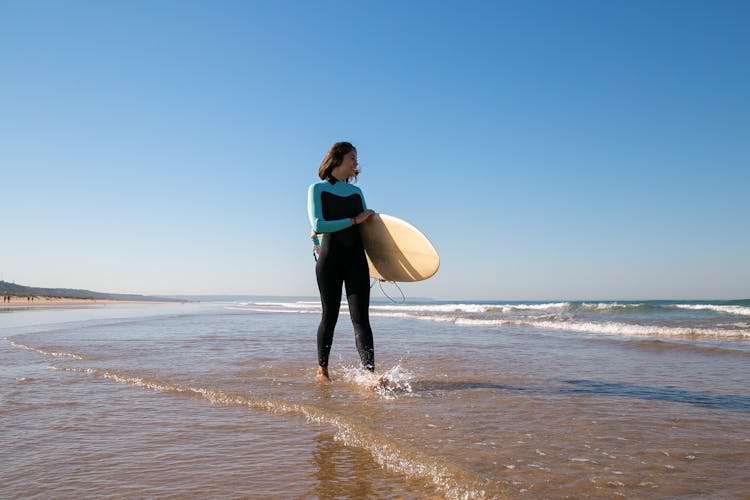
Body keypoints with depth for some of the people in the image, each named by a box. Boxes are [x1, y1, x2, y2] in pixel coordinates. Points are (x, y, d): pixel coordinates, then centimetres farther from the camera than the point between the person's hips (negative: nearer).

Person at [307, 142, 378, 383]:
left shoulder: (356, 192, 17)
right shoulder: (318, 189, 2)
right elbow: (318, 225, -12)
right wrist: (354, 220, -13)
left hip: (356, 259, 4)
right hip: (330, 258, -3)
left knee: (360, 317, -5)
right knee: (330, 315, 5)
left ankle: (370, 373, -12)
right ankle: (322, 369, 23)